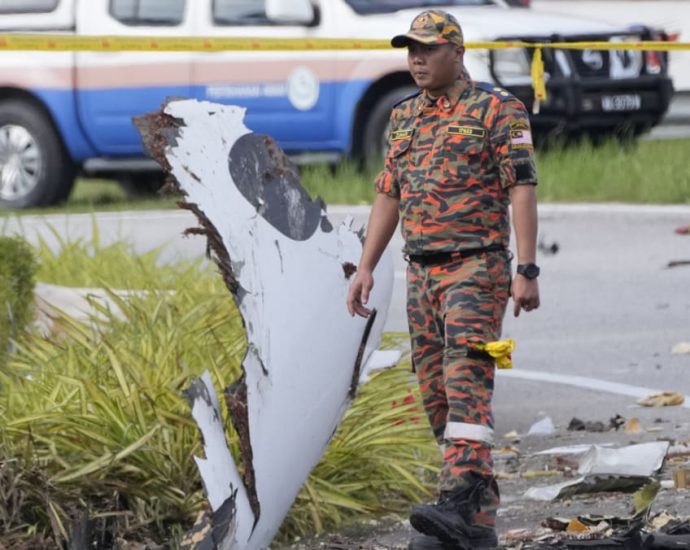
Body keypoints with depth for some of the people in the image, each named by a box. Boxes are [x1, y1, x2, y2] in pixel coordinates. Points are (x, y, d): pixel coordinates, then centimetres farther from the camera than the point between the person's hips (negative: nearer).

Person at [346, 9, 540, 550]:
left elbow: (522, 191, -10)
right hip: (422, 274, 7)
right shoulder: (404, 117, 15)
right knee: (438, 397, 5)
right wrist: (366, 268, 11)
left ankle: (459, 506, -31)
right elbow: (388, 197, 19)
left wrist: (527, 272, -17)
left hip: (476, 270, -7)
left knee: (467, 385, -19)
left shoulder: (498, 110, -5)